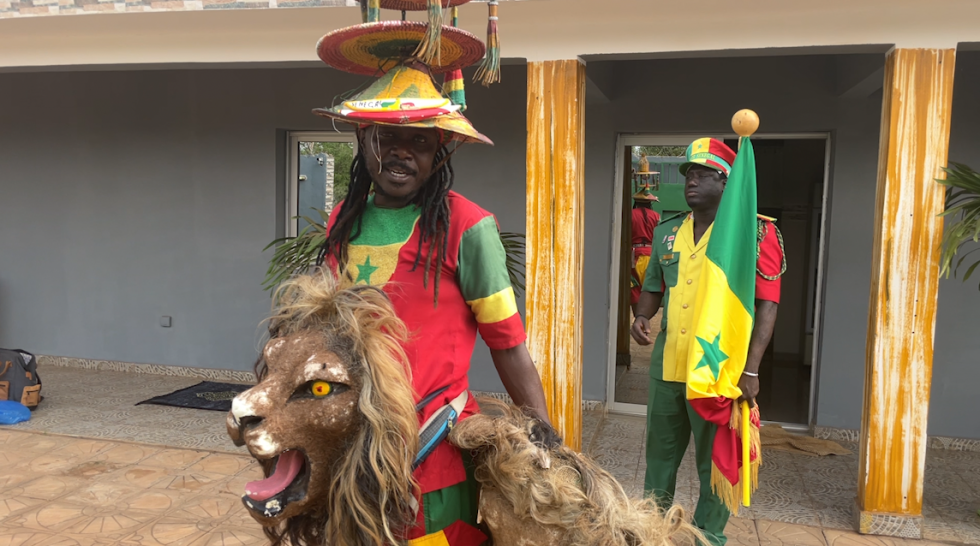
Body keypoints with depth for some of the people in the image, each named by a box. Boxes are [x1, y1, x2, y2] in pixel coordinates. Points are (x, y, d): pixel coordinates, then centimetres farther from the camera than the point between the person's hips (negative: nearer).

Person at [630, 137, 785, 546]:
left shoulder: (753, 232, -6)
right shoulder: (667, 231, 9)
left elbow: (766, 303, -9)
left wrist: (751, 369, -16)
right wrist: (642, 316, -2)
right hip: (666, 366, 5)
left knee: (714, 462, 9)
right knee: (659, 455, 17)